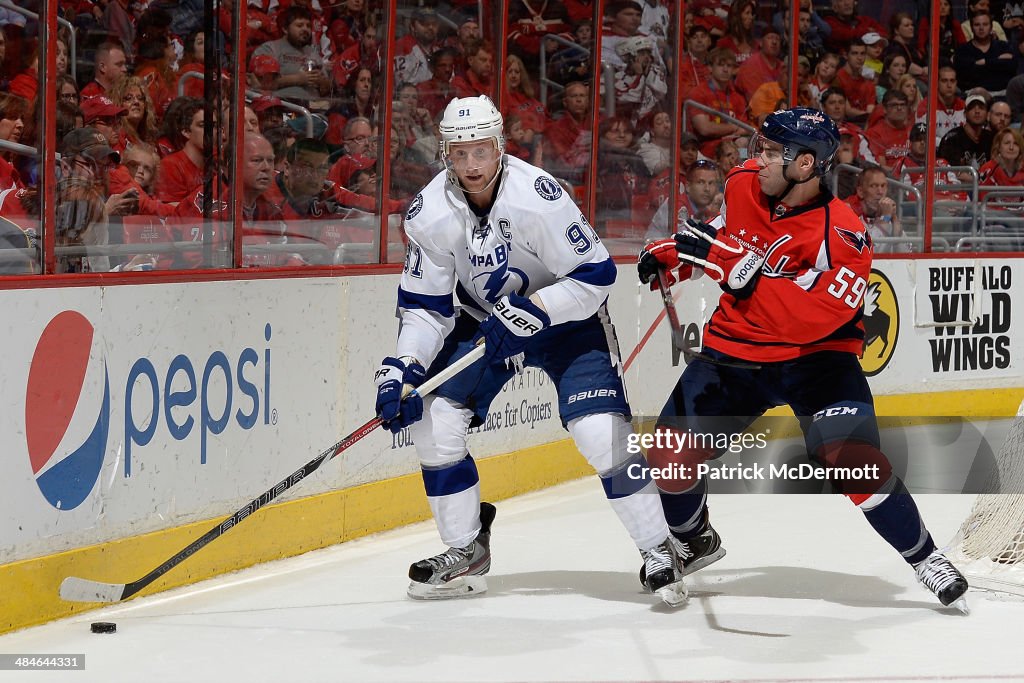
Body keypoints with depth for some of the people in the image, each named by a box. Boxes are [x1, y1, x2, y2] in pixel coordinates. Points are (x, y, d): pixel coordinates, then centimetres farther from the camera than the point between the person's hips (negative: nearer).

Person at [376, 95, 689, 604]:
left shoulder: (538, 196, -30)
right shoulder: (430, 214, -17)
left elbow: (595, 274, -25)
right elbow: (425, 307, -8)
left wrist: (531, 312, -33)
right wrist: (400, 370, -21)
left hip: (567, 319, -4)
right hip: (484, 322, 4)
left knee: (602, 432, -19)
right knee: (432, 419, -10)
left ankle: (659, 552, -3)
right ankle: (466, 553, 7)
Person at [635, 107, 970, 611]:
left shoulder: (841, 237, -25)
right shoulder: (744, 185, -6)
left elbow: (806, 320, -35)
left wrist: (733, 266, -39)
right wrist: (670, 253, 6)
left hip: (815, 355, -5)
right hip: (735, 349, 5)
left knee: (852, 458, -25)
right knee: (669, 456, -5)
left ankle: (924, 559, -5)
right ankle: (696, 541, 26)